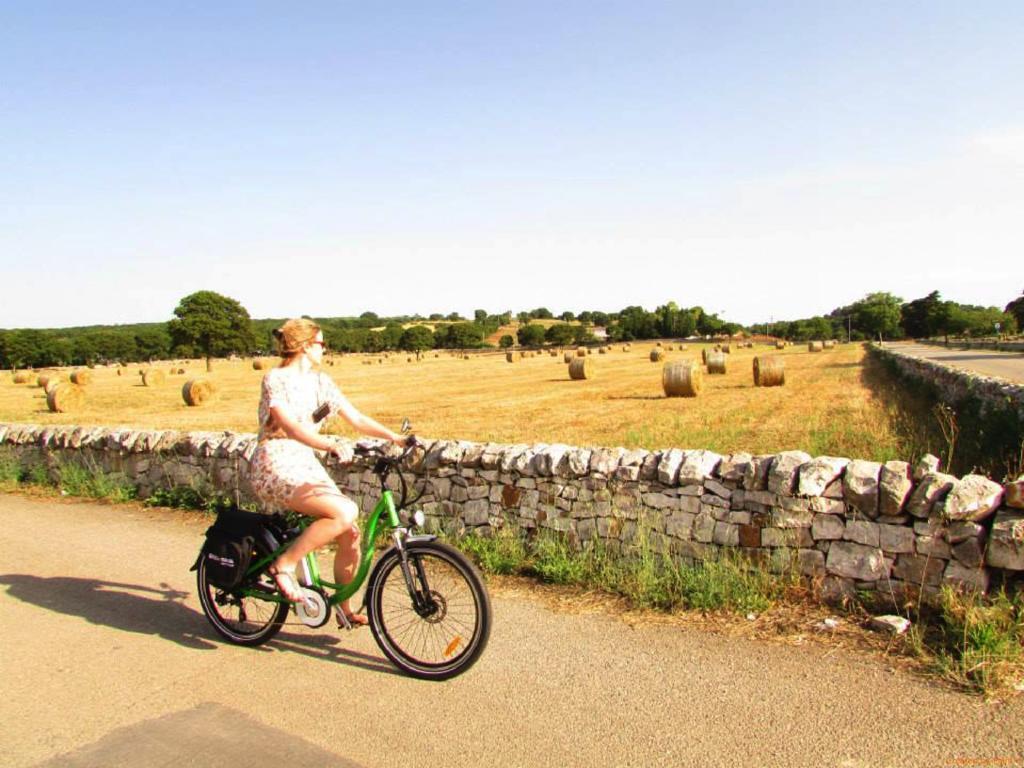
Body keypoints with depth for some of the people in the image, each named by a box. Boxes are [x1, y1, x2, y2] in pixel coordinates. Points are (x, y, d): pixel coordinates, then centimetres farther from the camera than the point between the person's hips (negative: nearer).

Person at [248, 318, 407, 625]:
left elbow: (357, 419, 10)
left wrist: (394, 436, -3)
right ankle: (284, 565, -11)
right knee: (345, 512, -27)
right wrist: (331, 446, -38)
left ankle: (345, 609, 14)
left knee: (351, 535, -4)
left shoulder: (320, 382, 12)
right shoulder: (275, 379, -10)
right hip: (276, 467, -7)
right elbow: (292, 427, -24)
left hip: (307, 465, 7)